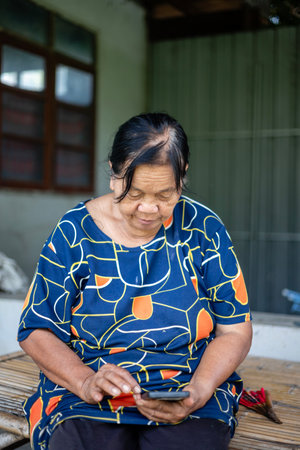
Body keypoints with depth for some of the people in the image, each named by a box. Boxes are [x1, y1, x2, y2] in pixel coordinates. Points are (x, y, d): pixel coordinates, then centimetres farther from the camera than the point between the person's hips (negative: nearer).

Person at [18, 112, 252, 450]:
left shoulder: (204, 229, 0)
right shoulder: (74, 232, -1)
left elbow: (235, 330, 3)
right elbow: (36, 330, 1)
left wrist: (199, 391, -16)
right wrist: (86, 382, -17)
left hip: (188, 393, 1)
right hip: (84, 397, 0)